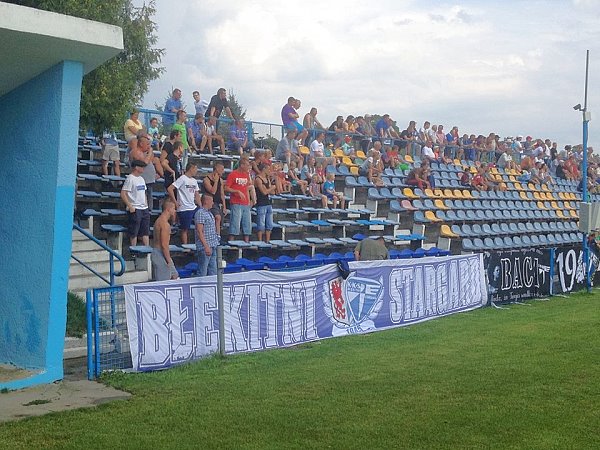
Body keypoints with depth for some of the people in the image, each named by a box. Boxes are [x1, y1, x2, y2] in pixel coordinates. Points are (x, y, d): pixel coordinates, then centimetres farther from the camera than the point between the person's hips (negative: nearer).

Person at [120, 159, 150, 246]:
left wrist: (146, 205, 14)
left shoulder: (141, 179, 14)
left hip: (144, 209, 8)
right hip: (135, 209, -8)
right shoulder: (130, 179, -11)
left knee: (146, 232, 9)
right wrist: (130, 206, -18)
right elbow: (123, 194, -16)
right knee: (134, 232, -2)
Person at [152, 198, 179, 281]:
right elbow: (164, 245, -22)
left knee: (175, 276, 16)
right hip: (161, 254, -11)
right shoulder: (165, 224, -19)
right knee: (163, 282, -5)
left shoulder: (159, 220, 12)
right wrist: (169, 260, -19)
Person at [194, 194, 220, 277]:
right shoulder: (200, 213, -13)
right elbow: (199, 232, -18)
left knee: (213, 271, 12)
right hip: (204, 247, -9)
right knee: (202, 273, -5)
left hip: (212, 247, 9)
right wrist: (206, 246, -22)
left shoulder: (209, 213, 16)